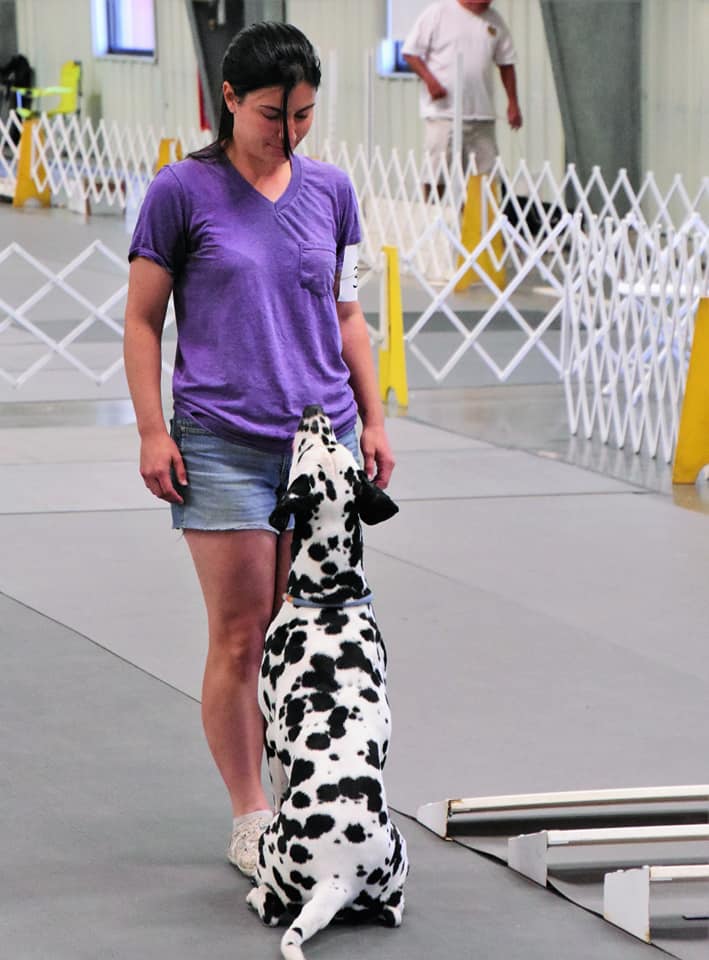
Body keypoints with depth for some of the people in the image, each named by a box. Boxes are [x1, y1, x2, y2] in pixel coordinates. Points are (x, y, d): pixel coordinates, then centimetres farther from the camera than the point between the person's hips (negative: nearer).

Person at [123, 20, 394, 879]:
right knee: (241, 638, -1)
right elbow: (142, 319, 1)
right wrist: (153, 432, -5)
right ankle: (249, 821, 9)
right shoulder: (182, 191, -2)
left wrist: (373, 420, 14)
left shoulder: (329, 190, 9)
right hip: (223, 445, -4)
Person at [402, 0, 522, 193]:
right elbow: (410, 52, -2)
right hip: (443, 111, -5)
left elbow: (506, 63, 19)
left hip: (482, 114, 5)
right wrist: (430, 80, -16)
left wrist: (513, 103, 12)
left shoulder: (495, 21, 12)